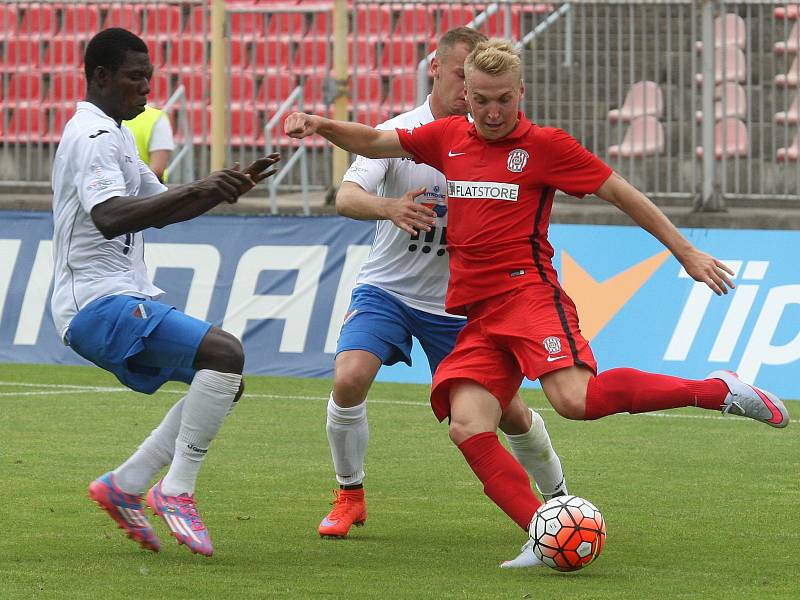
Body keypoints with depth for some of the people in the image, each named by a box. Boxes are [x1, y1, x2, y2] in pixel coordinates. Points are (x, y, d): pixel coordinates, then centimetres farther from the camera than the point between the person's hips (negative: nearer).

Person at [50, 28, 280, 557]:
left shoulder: (112, 136, 21)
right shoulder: (93, 136, -13)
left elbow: (162, 211, 28)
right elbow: (109, 216, -30)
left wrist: (232, 186, 14)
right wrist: (198, 190, -38)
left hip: (125, 300, 11)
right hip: (100, 301, -11)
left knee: (224, 381, 11)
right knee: (226, 353, -24)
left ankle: (125, 486, 9)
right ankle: (176, 491, -19)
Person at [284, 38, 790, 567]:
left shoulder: (545, 145, 2)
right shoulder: (449, 138, 16)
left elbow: (621, 192, 5)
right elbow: (373, 142, 26)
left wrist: (686, 253, 5)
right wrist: (321, 126, 7)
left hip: (527, 291, -5)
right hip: (477, 314, 5)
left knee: (576, 399, -29)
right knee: (468, 428, -18)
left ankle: (718, 391, -14)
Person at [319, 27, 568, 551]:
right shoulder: (401, 132, -11)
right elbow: (346, 197, -24)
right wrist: (388, 207, -45)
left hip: (456, 302, 1)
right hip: (386, 289, -1)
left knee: (510, 412, 2)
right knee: (349, 379, -25)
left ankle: (560, 499, 28)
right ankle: (350, 497, -3)